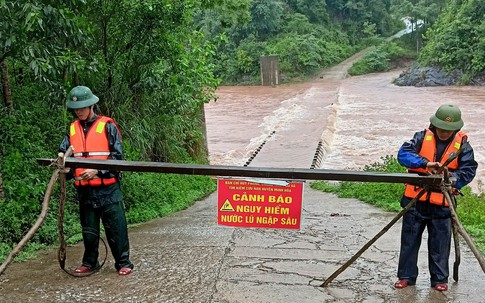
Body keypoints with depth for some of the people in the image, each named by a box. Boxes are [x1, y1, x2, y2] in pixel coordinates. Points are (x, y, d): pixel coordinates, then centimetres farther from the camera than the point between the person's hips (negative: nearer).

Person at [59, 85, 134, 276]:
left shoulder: (107, 126, -4)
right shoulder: (72, 129, 10)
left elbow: (117, 156, -8)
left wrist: (97, 171, -19)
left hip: (108, 188, -4)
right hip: (84, 189, 4)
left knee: (116, 228, 0)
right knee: (89, 229, 14)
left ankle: (123, 263, 11)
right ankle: (89, 262, 28)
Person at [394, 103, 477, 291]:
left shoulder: (462, 145, -1)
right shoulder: (422, 137, -2)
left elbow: (468, 171, -6)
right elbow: (403, 154, -14)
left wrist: (452, 178, -26)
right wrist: (425, 163, -28)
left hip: (442, 204, 0)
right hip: (415, 200, 1)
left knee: (440, 244, 8)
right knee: (409, 241, 9)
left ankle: (440, 279, 24)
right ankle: (406, 276, 21)